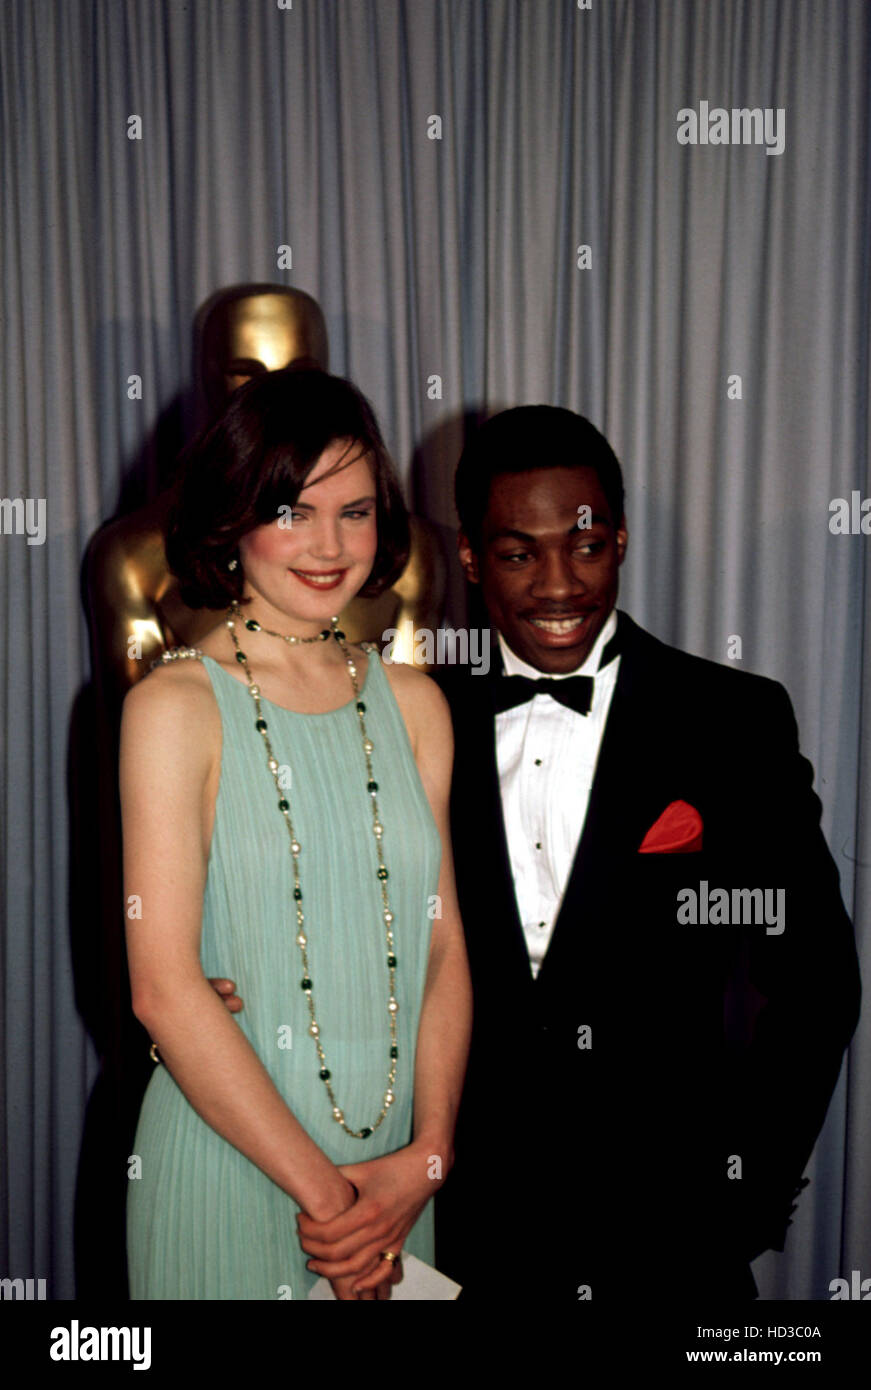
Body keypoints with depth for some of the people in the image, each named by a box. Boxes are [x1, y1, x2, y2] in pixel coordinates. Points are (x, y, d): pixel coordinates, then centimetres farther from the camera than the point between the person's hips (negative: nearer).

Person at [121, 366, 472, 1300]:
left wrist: (427, 1156, -8)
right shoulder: (175, 707, -11)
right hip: (230, 1165, -4)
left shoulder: (413, 703, 4)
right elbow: (164, 987, -15)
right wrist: (322, 1189, -13)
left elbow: (444, 948, 3)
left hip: (397, 1177, 4)